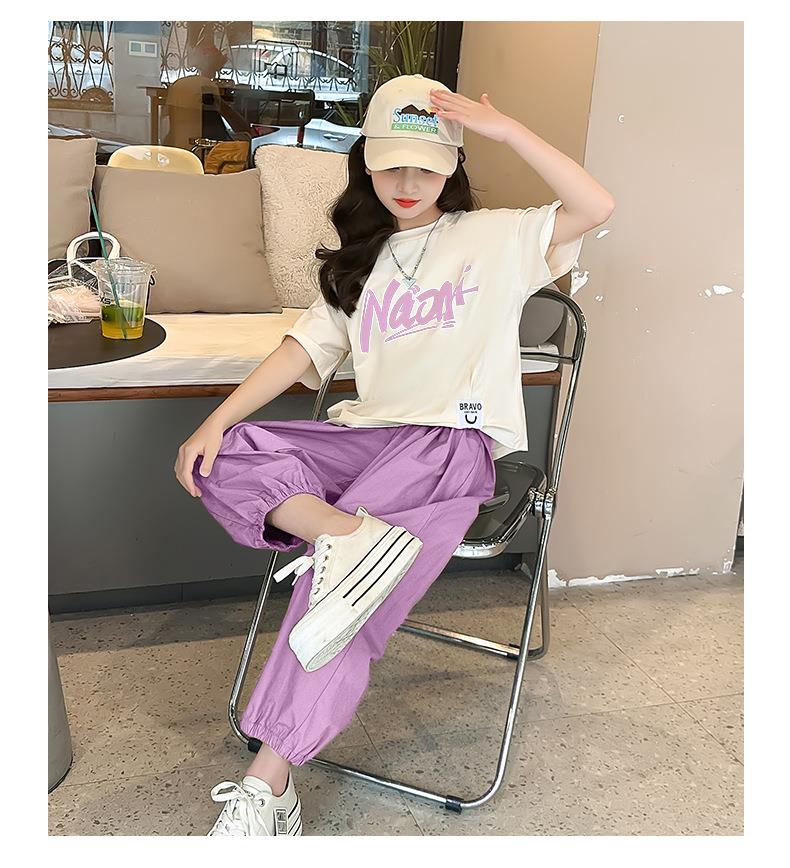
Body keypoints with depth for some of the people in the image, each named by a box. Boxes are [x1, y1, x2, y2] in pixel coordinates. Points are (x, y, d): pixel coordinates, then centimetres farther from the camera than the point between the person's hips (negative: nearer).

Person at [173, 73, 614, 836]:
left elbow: (596, 208, -9)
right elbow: (308, 347, 11)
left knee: (336, 565, -26)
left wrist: (504, 128, -12)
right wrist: (216, 421, -2)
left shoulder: (495, 239, 7)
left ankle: (267, 787, -19)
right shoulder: (360, 259, 21)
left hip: (455, 439, -6)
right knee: (225, 458, -14)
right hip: (367, 433, 6)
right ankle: (351, 532, -37)